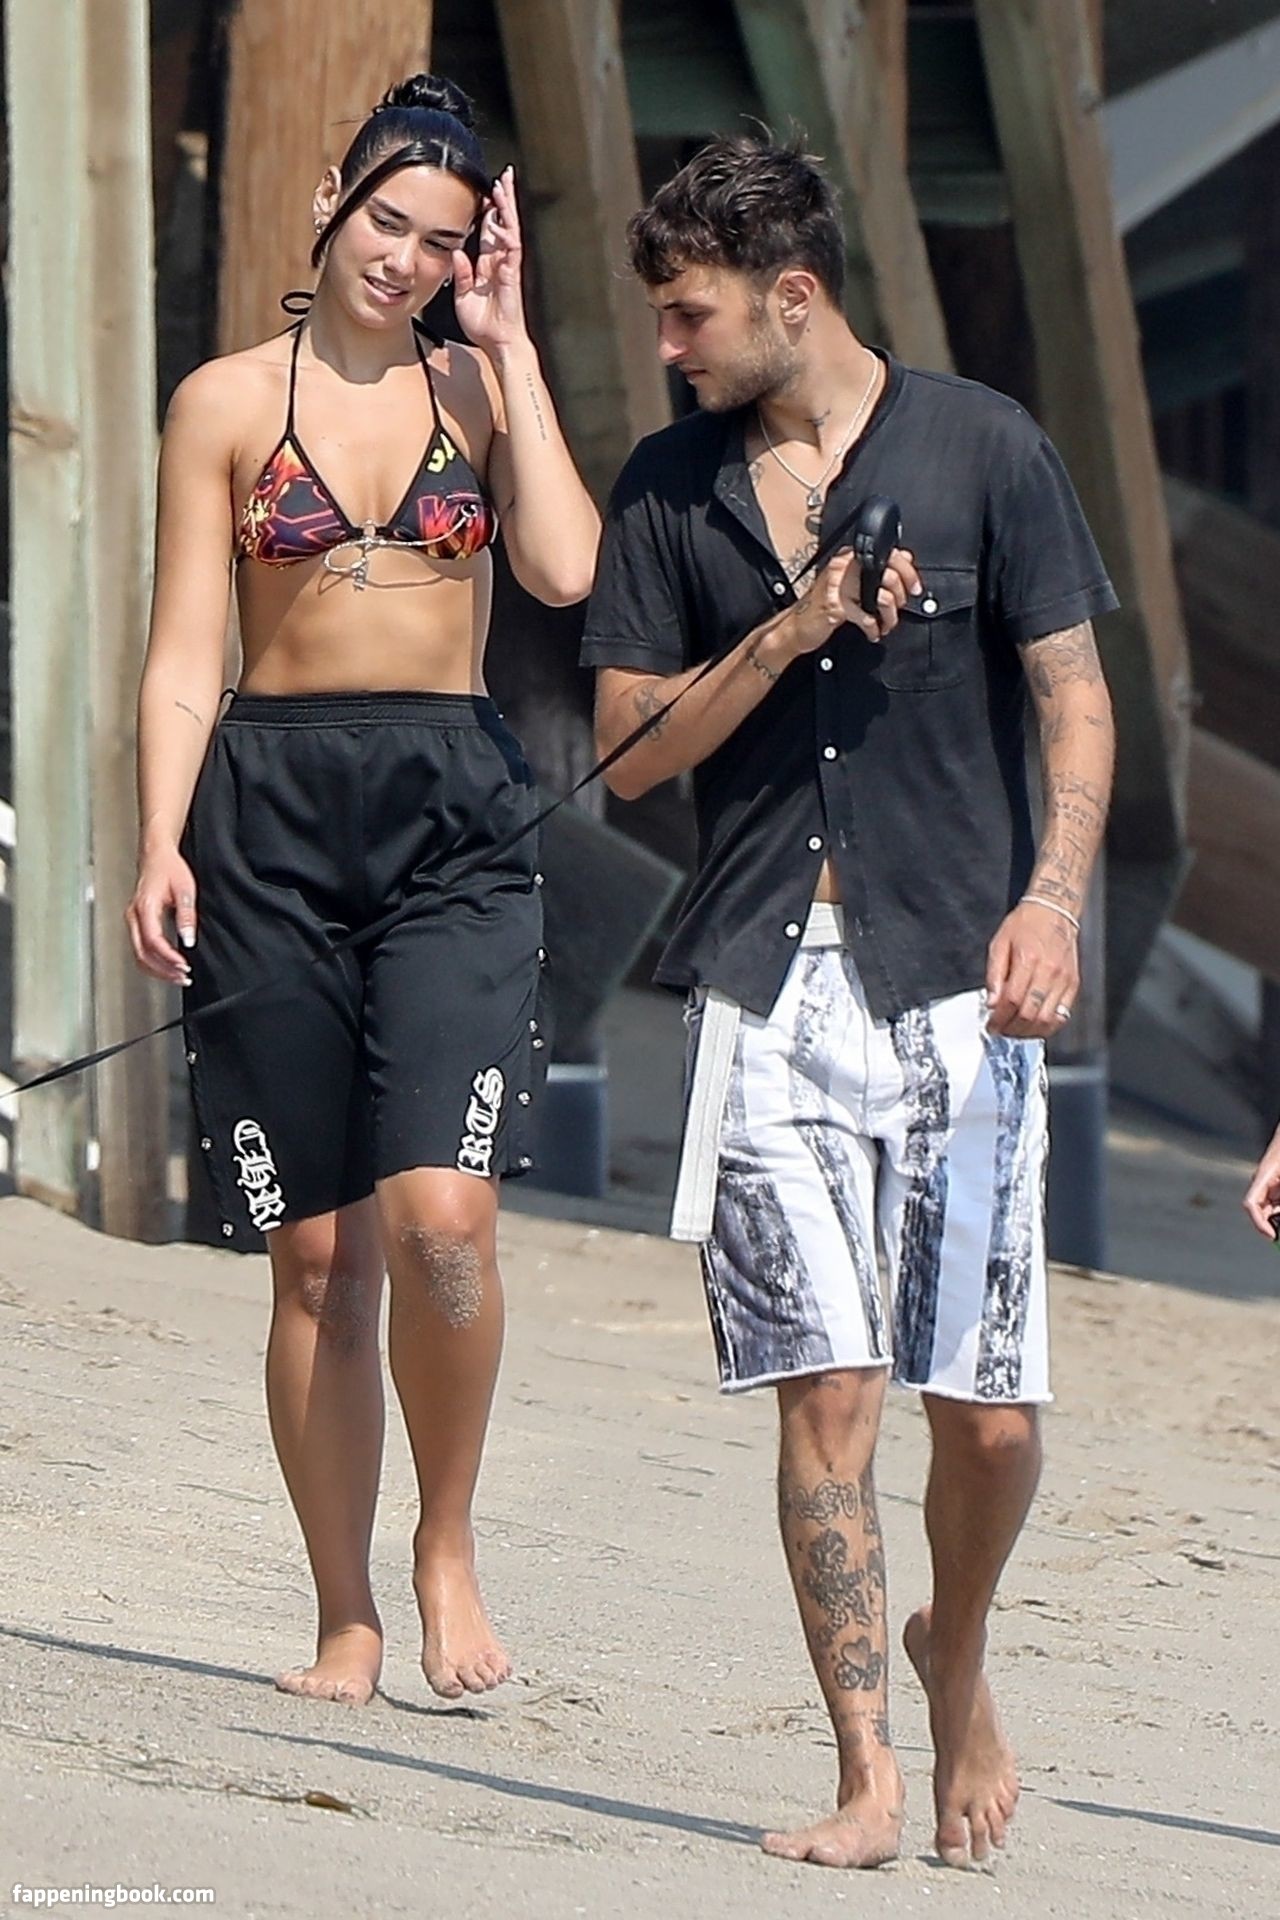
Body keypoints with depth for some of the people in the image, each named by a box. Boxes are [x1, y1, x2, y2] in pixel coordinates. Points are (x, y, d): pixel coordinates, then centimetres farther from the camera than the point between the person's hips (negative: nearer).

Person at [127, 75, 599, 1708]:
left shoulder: (479, 391, 12)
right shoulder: (230, 402, 8)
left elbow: (564, 571, -5)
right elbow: (183, 652, 5)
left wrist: (505, 345, 0)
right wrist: (161, 843, -9)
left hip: (451, 814, 0)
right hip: (274, 808, 0)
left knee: (442, 1213, -19)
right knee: (319, 1254, 0)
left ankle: (447, 1541, 2)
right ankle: (346, 1618, 9)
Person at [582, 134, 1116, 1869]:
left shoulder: (977, 449, 2)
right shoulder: (673, 489, 10)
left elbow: (1074, 697, 1)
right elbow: (632, 748, 9)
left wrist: (1053, 895, -14)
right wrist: (784, 638, -7)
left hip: (952, 978, -2)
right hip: (766, 986, 2)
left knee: (990, 1413, -3)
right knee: (827, 1388, -7)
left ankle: (956, 1659, 25)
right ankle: (868, 1774, -3)